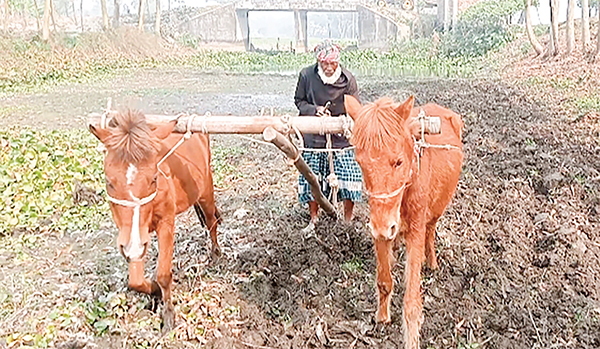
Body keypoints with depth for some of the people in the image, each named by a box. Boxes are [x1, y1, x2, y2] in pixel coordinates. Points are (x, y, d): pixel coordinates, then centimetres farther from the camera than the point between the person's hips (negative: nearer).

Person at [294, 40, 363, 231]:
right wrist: (314, 110, -14)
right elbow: (299, 101, 6)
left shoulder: (348, 79, -8)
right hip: (314, 137, 1)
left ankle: (348, 219, 19)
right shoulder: (307, 75, -6)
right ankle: (313, 219, 26)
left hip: (342, 137, -1)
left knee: (349, 178, -2)